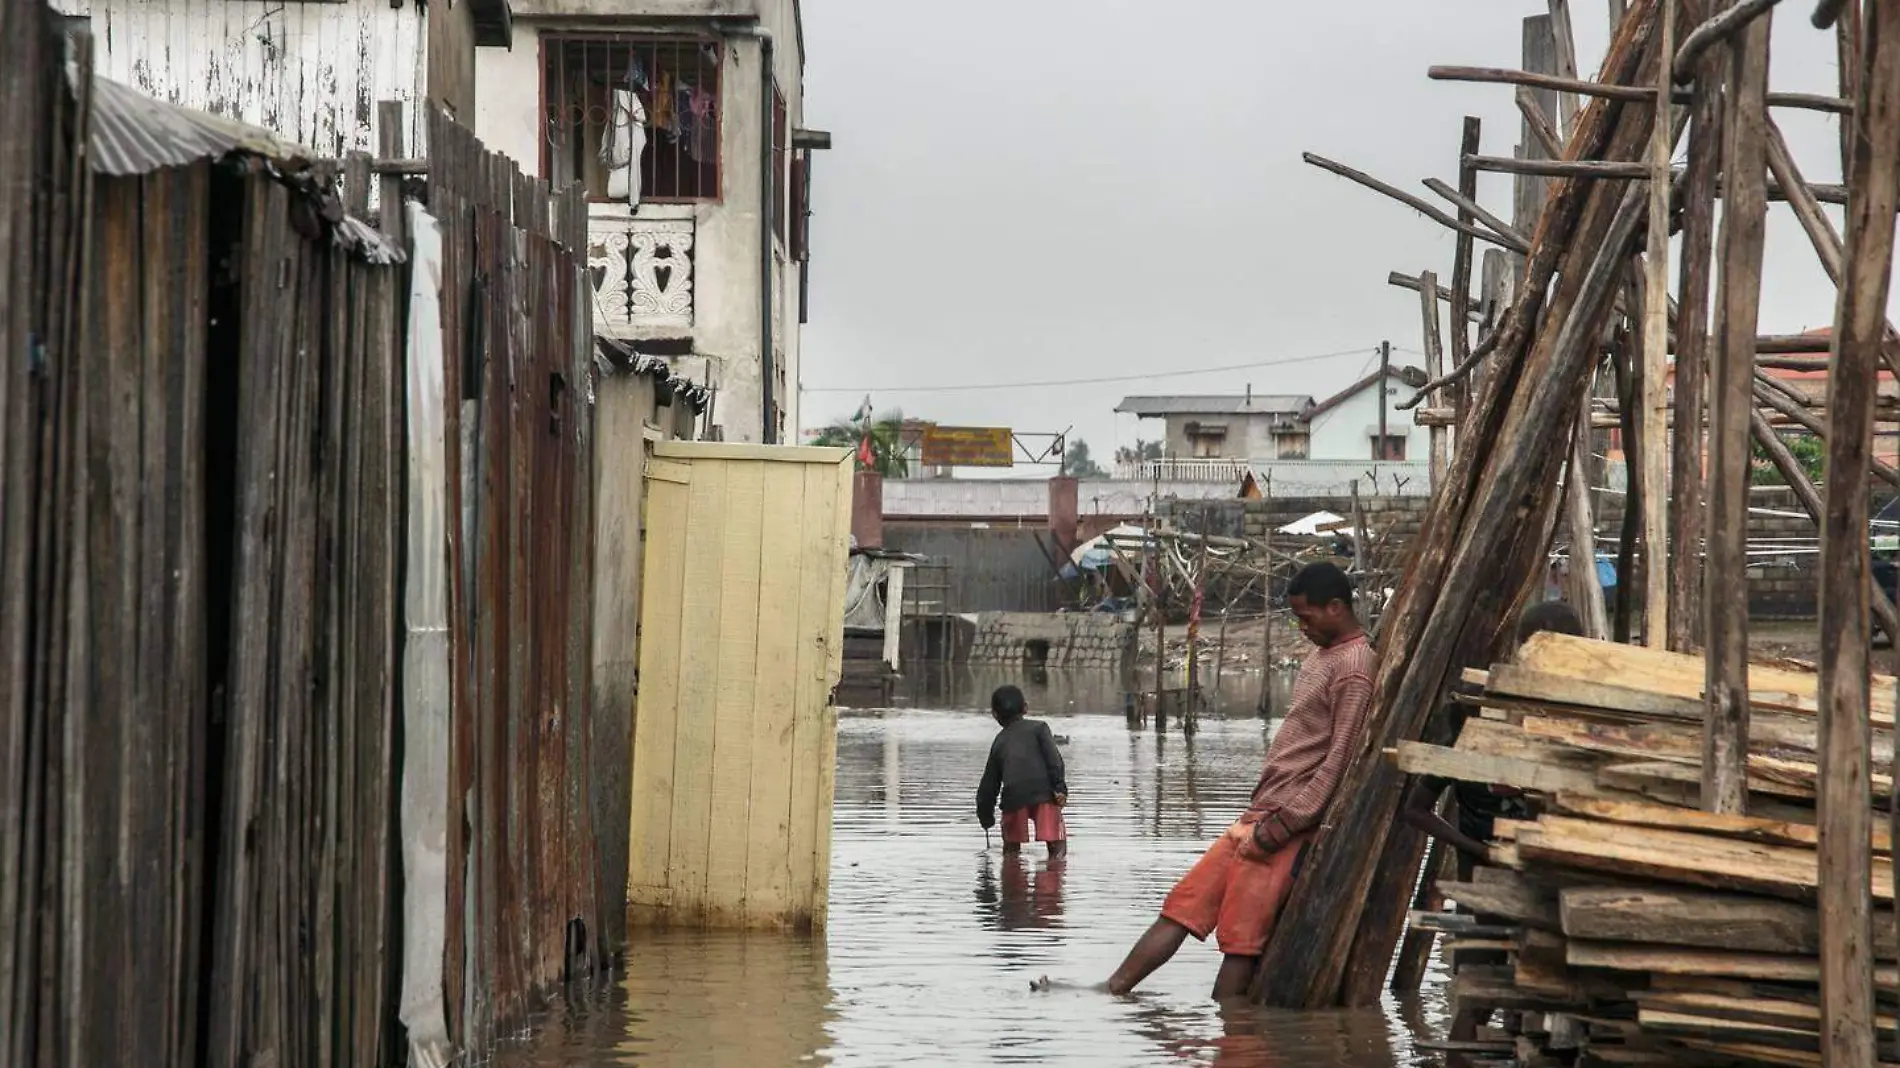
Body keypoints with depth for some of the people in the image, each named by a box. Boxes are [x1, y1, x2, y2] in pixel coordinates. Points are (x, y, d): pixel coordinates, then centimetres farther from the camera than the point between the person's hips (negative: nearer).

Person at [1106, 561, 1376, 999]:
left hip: (1289, 824, -9)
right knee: (1180, 907, 5)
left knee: (1241, 937, -10)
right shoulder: (1322, 654, 19)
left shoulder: (1353, 668, -13)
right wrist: (1257, 812, 17)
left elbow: (1337, 764, -18)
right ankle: (1108, 996, 5)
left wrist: (1277, 828, -17)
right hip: (1260, 815, 9)